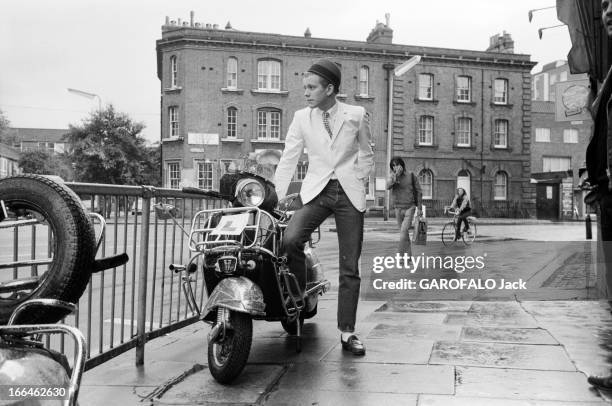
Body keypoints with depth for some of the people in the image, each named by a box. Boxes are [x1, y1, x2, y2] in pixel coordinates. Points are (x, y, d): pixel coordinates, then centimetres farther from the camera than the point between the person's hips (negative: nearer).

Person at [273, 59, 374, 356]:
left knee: (350, 268, 1)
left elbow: (366, 155, 15)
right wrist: (275, 198, -1)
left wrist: (359, 181, 3)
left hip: (350, 194, 0)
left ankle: (347, 332, 13)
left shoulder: (356, 115, 2)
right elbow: (288, 160, 5)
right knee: (290, 239, -27)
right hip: (316, 191, 1)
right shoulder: (302, 117, 5)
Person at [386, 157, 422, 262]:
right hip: (398, 208, 3)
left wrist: (419, 207, 0)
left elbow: (418, 191, 3)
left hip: (409, 207, -3)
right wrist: (396, 175, -28)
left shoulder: (411, 176, -4)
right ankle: (409, 256, 20)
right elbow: (388, 186, -19)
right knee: (405, 233, 11)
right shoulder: (392, 176, 1)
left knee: (404, 231, -17)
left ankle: (400, 255, -15)